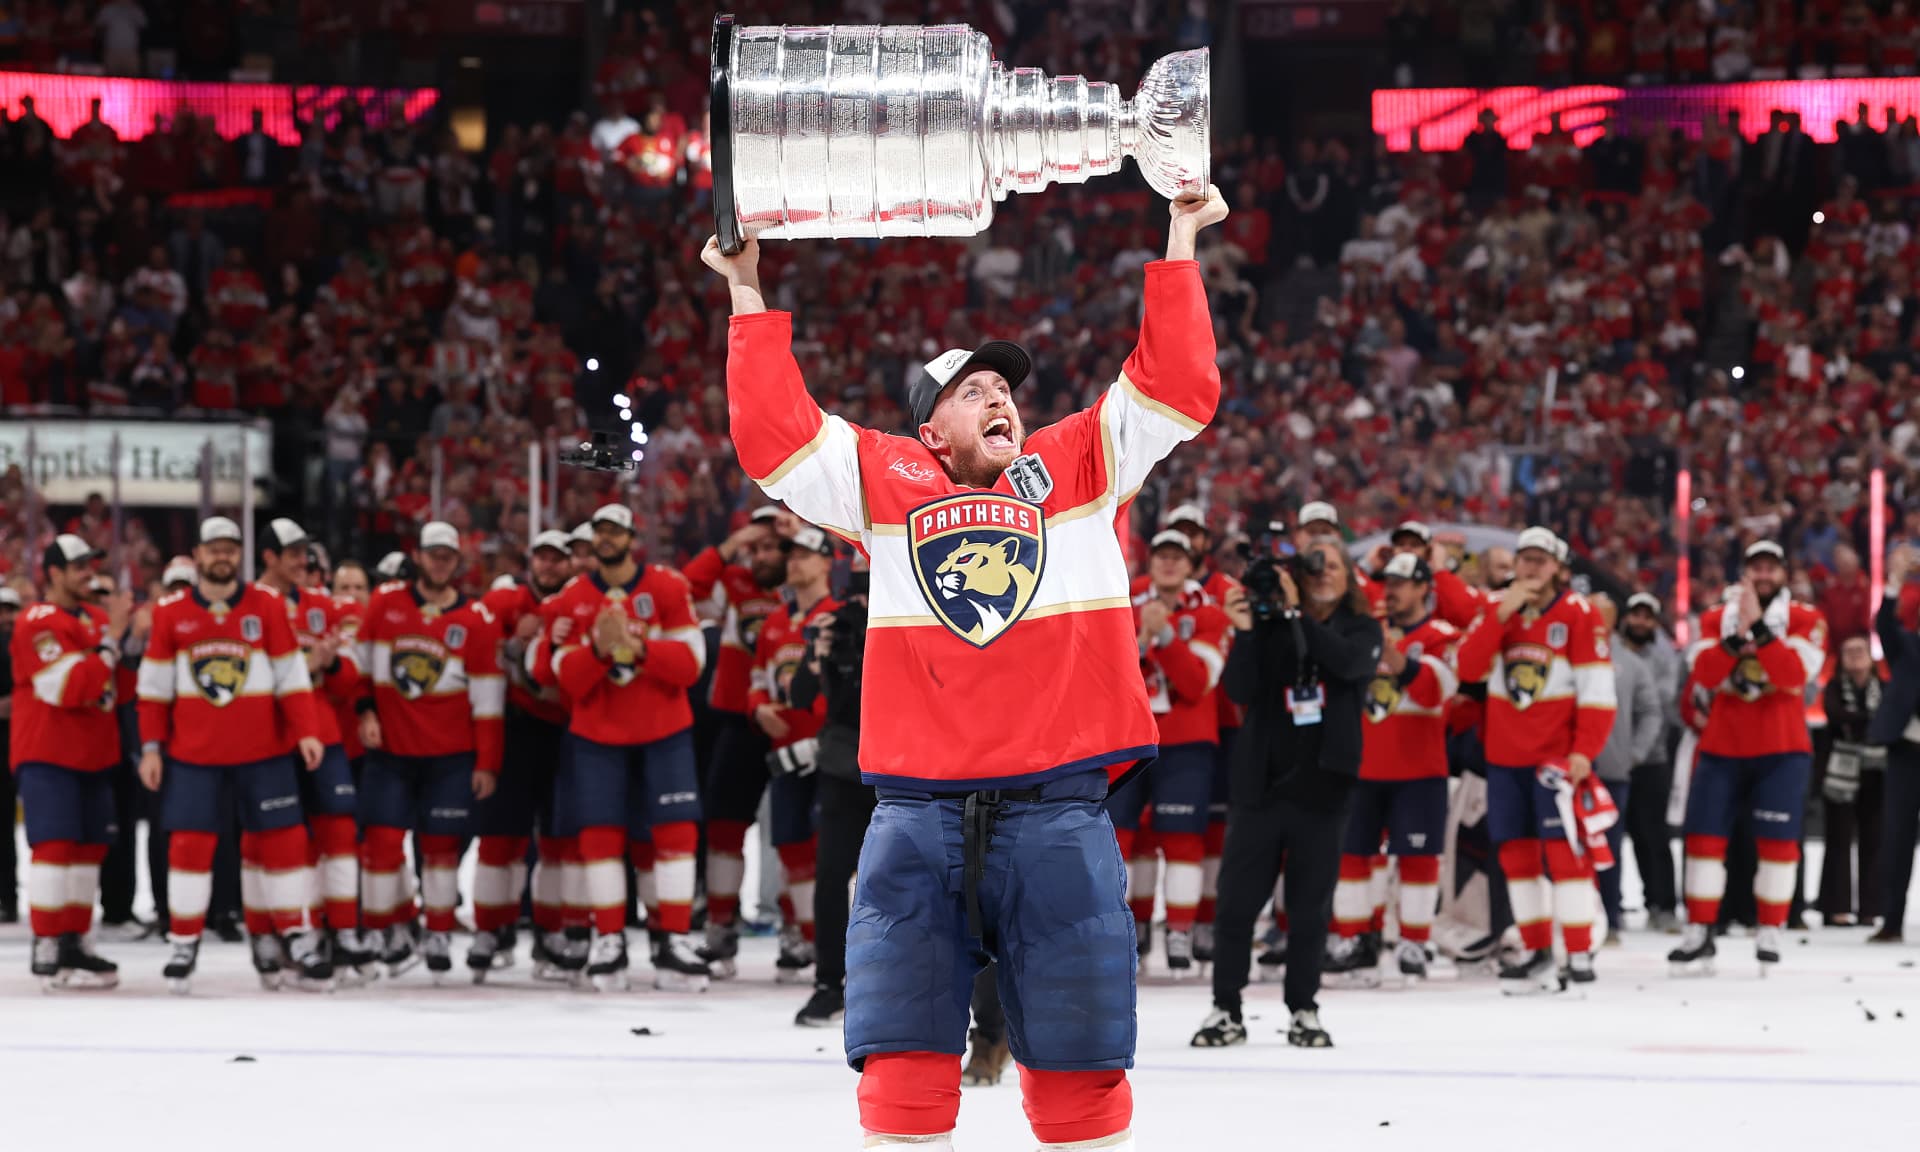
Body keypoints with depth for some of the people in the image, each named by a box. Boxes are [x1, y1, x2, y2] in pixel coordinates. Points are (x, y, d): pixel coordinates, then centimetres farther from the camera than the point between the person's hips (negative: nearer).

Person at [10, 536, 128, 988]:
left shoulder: (100, 618, 14)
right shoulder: (37, 624, -12)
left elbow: (116, 686, 24)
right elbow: (70, 687, -21)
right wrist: (111, 640, -18)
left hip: (92, 754, 8)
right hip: (48, 755, -8)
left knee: (90, 846, 9)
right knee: (56, 844, -12)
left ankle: (76, 943, 17)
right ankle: (49, 953, -11)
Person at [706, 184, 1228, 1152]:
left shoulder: (1079, 465, 14)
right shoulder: (882, 482, 13)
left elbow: (1175, 385, 11)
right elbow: (772, 430, 10)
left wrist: (1180, 245, 8)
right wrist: (748, 295, 9)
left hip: (1059, 815, 0)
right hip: (918, 813, 0)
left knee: (1078, 1067, 2)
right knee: (903, 1060, -1)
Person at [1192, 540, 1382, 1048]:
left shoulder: (1361, 629, 5)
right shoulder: (1268, 624, 3)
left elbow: (1347, 662, -17)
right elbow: (1239, 691, -6)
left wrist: (1297, 614, -21)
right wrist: (1245, 632, -19)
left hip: (1323, 782, 0)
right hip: (1261, 776, 0)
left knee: (1311, 905, 4)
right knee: (1237, 897, -1)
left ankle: (1303, 1010, 14)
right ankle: (1226, 1009, 7)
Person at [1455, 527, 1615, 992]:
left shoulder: (1579, 614, -5)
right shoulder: (1498, 611, 10)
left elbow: (1597, 687, -9)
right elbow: (1470, 668, -4)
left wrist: (1585, 748, -17)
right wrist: (1501, 614, -14)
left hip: (1558, 754, -5)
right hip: (1505, 754, 5)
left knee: (1564, 849, -10)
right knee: (1515, 850, 7)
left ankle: (1580, 955, -9)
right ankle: (1536, 951, 17)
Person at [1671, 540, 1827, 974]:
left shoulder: (1805, 620, -1)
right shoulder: (1714, 618, 7)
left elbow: (1796, 674, -18)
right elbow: (1705, 676, -8)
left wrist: (1759, 627, -25)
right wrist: (1736, 635, -21)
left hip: (1781, 750, -2)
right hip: (1722, 746, 2)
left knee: (1777, 840, -4)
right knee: (1705, 836, -3)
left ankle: (1769, 936, 5)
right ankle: (1698, 936, 2)